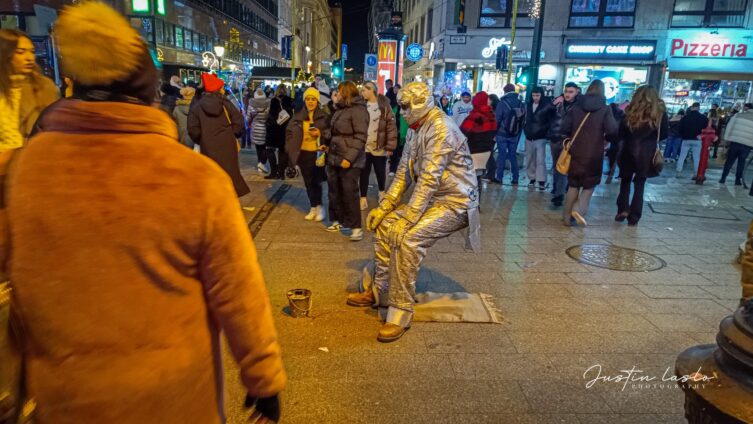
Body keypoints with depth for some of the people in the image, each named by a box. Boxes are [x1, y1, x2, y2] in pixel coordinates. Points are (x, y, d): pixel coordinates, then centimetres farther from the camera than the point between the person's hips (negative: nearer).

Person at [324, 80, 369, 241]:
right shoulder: (340, 109, 17)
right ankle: (339, 221, 26)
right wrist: (328, 147, 15)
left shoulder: (358, 110, -11)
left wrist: (349, 158, -24)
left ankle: (356, 227, 0)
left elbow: (360, 137, -19)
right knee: (334, 191, 12)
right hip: (334, 158, 9)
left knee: (349, 192, -7)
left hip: (350, 161, -9)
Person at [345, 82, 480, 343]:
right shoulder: (417, 130, 12)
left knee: (409, 238, -28)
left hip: (455, 202, -10)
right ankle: (379, 291, 19)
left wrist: (408, 219, -27)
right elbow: (404, 172, 12)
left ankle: (401, 311, -18)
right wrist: (384, 207, 4)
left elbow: (429, 179, -26)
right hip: (431, 198, 10)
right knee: (385, 225, 7)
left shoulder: (440, 129, -19)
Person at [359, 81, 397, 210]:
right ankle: (363, 198, 15)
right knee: (364, 173, 6)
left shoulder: (384, 106, -6)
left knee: (380, 172, 12)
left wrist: (390, 146, -12)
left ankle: (382, 192, 37)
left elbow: (391, 126, -8)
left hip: (379, 147, -2)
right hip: (364, 146, 2)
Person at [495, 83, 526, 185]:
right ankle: (515, 179, 11)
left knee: (502, 156, 1)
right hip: (515, 135, 4)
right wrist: (518, 132, 15)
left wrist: (494, 132, -2)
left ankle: (499, 178, 3)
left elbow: (497, 119, -12)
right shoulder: (521, 104, 4)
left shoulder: (502, 103, -12)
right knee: (513, 156, 10)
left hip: (502, 134, -4)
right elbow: (523, 120, 9)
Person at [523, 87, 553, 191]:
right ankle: (532, 179, 21)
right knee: (530, 160, 10)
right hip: (529, 137, 5)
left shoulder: (547, 105, -8)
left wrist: (544, 130, -15)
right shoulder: (529, 105, 8)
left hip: (540, 137, -5)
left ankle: (542, 181, -8)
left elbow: (550, 121, -7)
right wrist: (526, 130, 11)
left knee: (540, 160, -11)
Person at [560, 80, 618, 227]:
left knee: (573, 185, 13)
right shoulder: (605, 109, -6)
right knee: (589, 184, 13)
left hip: (576, 152, 3)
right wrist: (606, 139, 5)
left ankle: (568, 217, 15)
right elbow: (613, 130, -15)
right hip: (594, 154, -2)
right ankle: (579, 209, -9)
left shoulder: (576, 106, 1)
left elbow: (564, 128, -4)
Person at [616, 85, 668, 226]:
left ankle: (623, 210, 4)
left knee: (626, 181, 17)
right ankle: (634, 216, 7)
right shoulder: (660, 112, -3)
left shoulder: (631, 111, -4)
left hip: (629, 151, 0)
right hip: (647, 154, 0)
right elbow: (664, 134, 4)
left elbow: (621, 133, 0)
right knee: (640, 184, 9)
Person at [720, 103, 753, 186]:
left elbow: (729, 127, 1)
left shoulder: (738, 115, 3)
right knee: (741, 162, 10)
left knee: (729, 161, 8)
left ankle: (723, 178, 7)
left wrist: (726, 138, 4)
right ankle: (738, 180, 10)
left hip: (735, 141, -1)